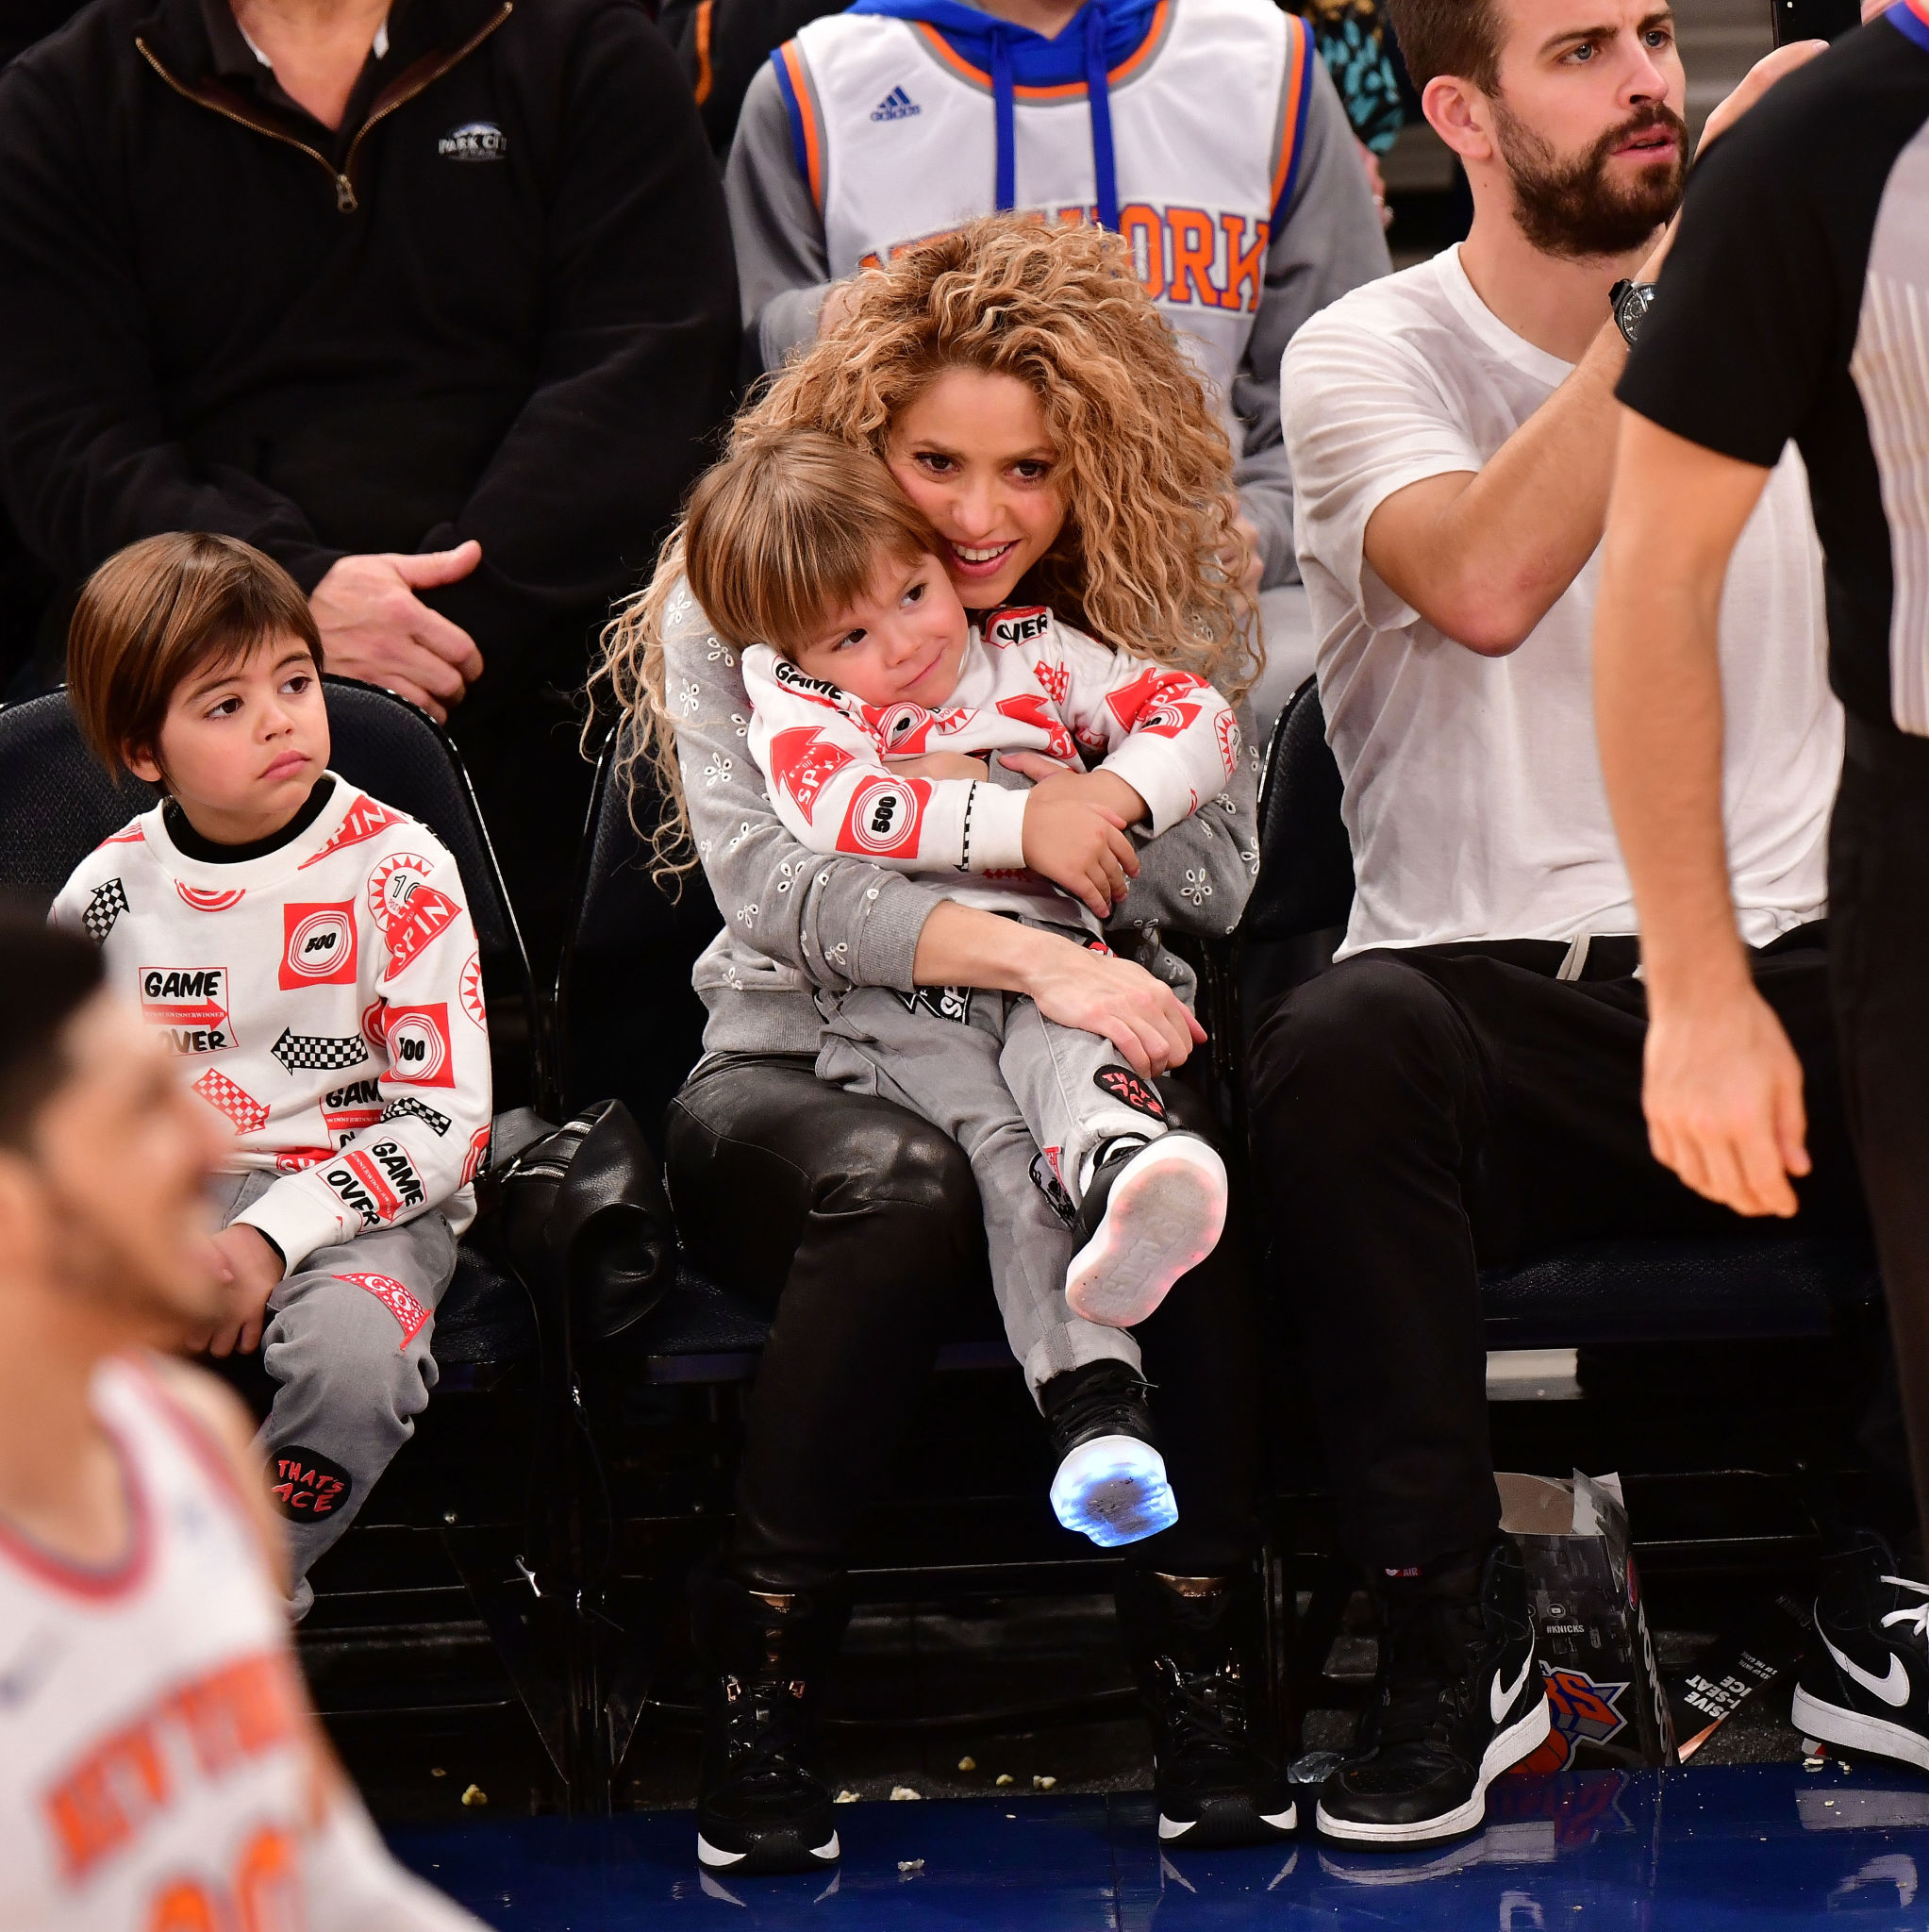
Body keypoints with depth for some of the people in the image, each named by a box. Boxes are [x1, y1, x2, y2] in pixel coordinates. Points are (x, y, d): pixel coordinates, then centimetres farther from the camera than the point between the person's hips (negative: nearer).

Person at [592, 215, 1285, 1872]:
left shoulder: (1152, 603, 11)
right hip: (796, 1061, -2)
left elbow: (1216, 876, 7)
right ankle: (761, 1670, -25)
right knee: (902, 1183, -38)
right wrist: (1034, 956, -26)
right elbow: (773, 880, -14)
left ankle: (1207, 1656, -24)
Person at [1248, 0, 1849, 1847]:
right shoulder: (1370, 352, 2)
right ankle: (1452, 1632, -19)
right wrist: (1688, 251, -20)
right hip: (1495, 1000, -3)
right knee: (1339, 1044, -36)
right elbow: (1486, 581, -20)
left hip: (1780, 972, 3)